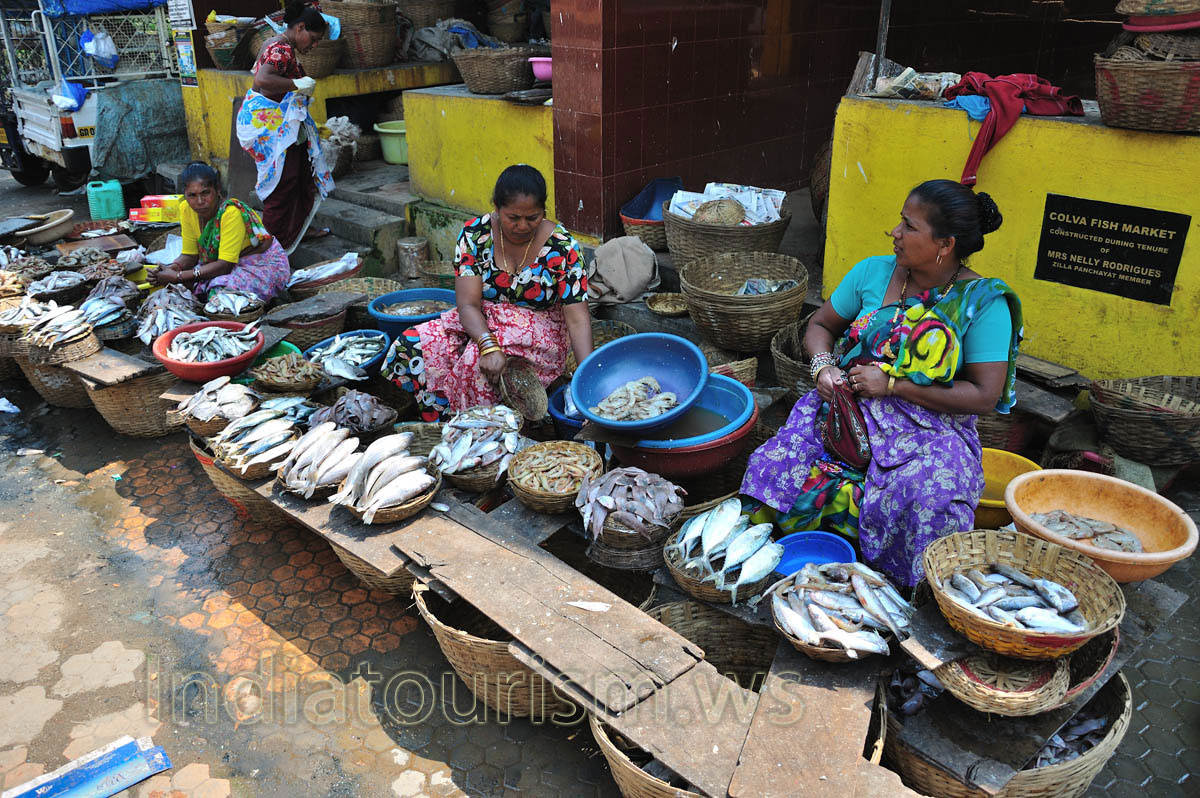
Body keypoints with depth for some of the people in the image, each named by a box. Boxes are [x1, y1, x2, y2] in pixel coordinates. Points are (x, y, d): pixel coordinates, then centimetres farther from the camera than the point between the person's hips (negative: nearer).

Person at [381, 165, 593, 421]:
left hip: (538, 336, -3)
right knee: (412, 346, -21)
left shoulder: (561, 247, -15)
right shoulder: (475, 234, -9)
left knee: (474, 360, -34)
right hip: (479, 324, 4)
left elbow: (578, 319, -19)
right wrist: (489, 345, -36)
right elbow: (468, 304, -15)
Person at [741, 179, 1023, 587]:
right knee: (779, 462, -23)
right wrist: (823, 366, -6)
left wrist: (892, 385, -16)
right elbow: (821, 326, 17)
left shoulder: (983, 301, -7)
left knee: (929, 496, -34)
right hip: (848, 410, 3)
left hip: (931, 427, -3)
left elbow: (984, 396, -11)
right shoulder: (873, 272, 4)